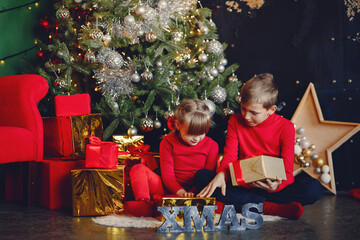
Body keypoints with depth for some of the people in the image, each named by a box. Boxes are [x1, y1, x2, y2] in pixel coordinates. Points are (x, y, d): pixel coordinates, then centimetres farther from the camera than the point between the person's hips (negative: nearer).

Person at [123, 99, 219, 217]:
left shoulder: (211, 145, 3)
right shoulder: (168, 142, 2)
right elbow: (167, 175, -5)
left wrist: (192, 193, -20)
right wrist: (180, 192, -25)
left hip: (195, 193, -2)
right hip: (170, 189, 2)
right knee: (139, 169, -14)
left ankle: (154, 206, -49)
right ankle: (144, 203, -39)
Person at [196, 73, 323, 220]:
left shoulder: (285, 128, -7)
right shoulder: (235, 122, 3)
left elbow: (287, 170, -11)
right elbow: (229, 155, -4)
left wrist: (276, 185, -34)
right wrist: (221, 173, -28)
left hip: (271, 186, -3)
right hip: (242, 185, 3)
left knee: (314, 189, -29)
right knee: (201, 176, -23)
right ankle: (269, 207, -34)